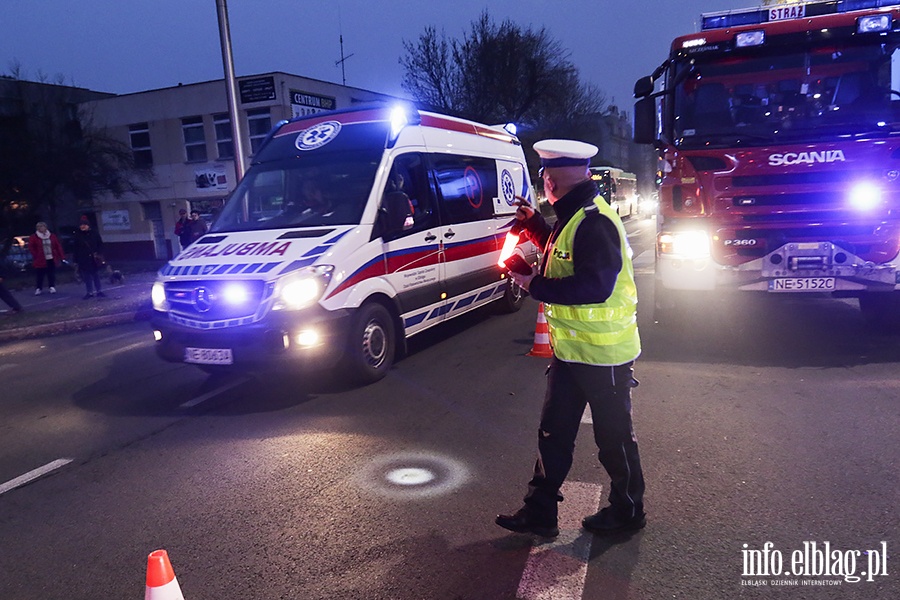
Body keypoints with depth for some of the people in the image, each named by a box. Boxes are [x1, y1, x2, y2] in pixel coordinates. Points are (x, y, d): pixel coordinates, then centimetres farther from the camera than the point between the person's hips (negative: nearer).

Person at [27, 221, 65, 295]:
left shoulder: (52, 236, 7)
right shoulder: (33, 237, 0)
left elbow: (58, 246, 5)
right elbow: (31, 248, 1)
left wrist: (62, 257, 1)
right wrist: (36, 255, -7)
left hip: (51, 259, 2)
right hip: (40, 260, -2)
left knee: (51, 274, 6)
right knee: (39, 275, 0)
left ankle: (52, 287, 17)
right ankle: (38, 289, 11)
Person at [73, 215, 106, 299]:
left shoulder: (94, 234, 1)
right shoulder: (78, 235, 2)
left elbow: (100, 245, 5)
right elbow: (76, 248, 3)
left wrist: (98, 254, -9)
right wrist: (76, 260, 2)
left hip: (94, 258, 0)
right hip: (83, 260, 0)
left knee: (96, 275, 7)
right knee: (87, 276, 3)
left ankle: (99, 291, 14)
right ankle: (89, 292, 9)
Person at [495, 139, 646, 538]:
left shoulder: (595, 223, -24)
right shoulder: (573, 217, 9)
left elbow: (595, 286, -31)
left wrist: (535, 286, -24)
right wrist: (534, 223, 21)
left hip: (603, 354, -10)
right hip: (572, 350, 10)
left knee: (613, 437, 9)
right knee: (553, 431, 14)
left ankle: (627, 511, 31)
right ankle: (539, 512, 25)